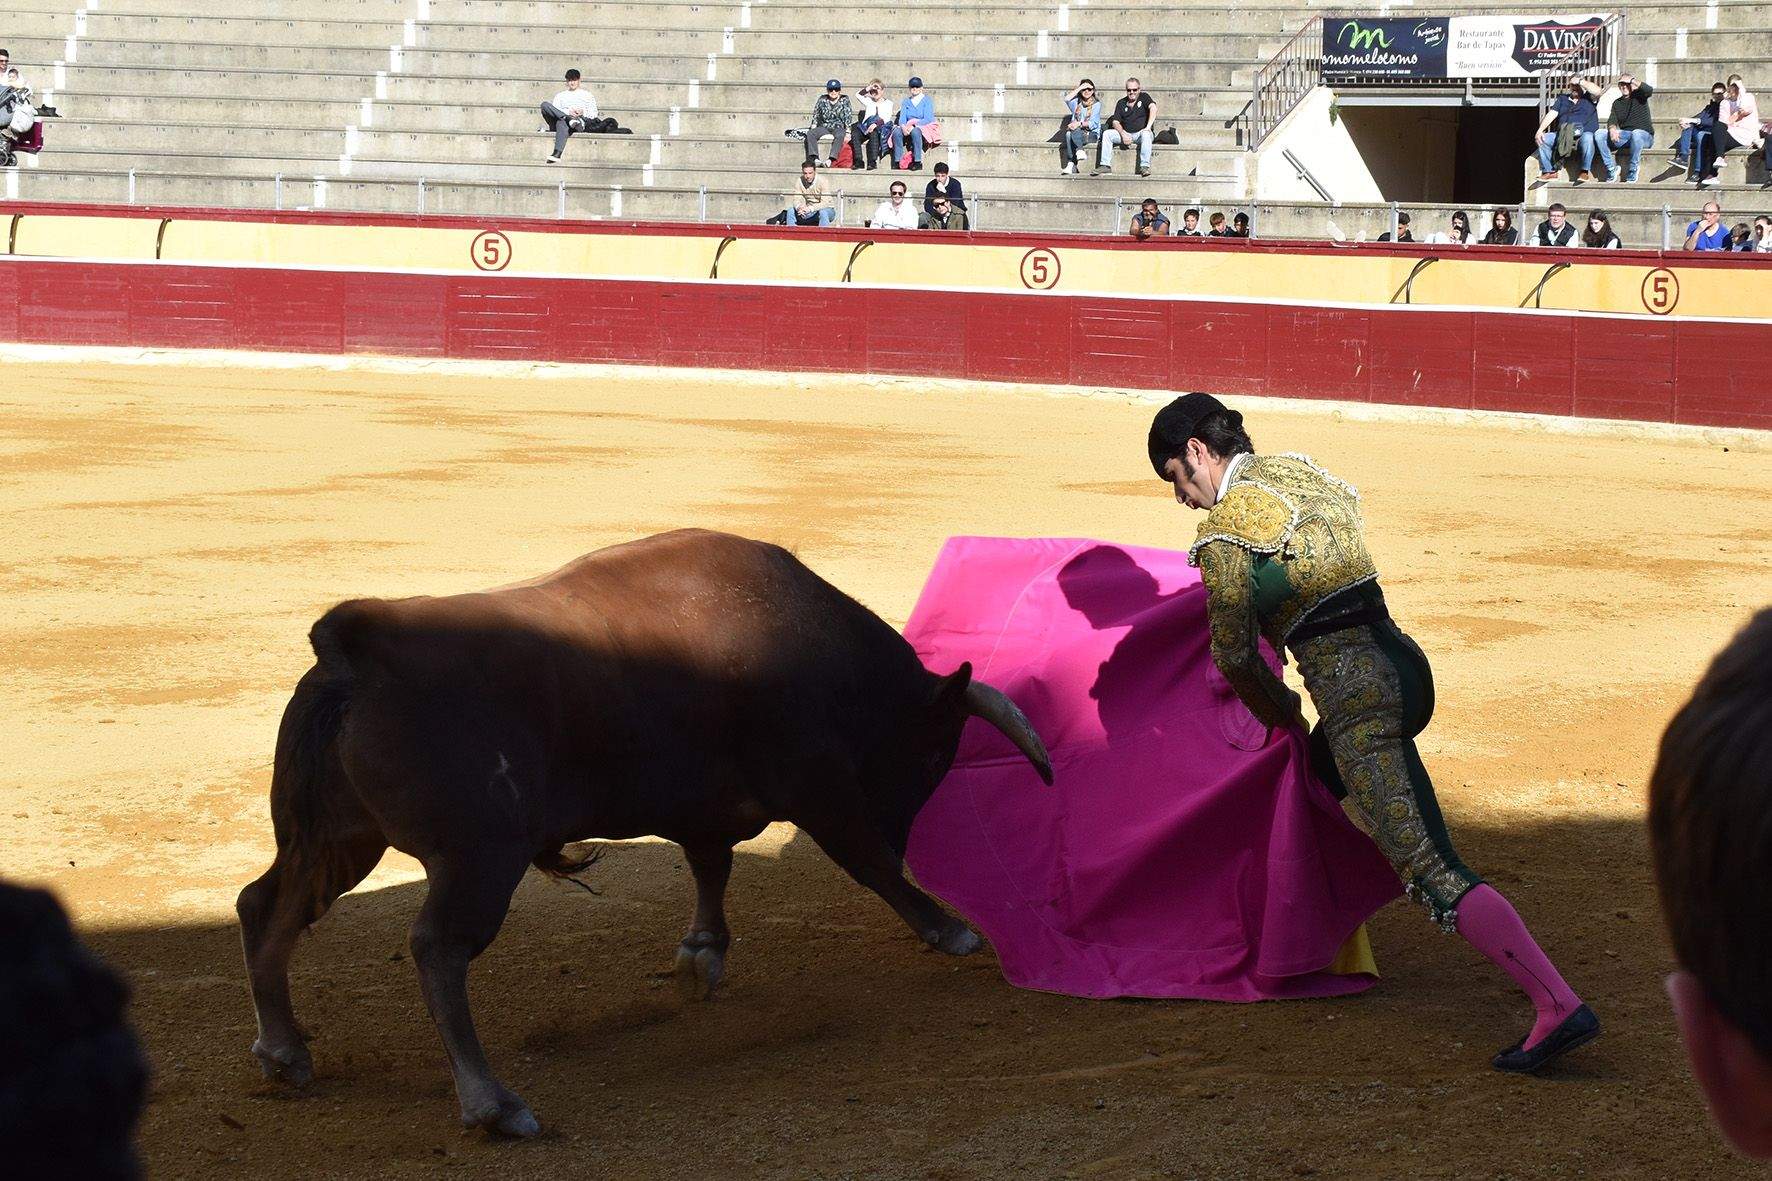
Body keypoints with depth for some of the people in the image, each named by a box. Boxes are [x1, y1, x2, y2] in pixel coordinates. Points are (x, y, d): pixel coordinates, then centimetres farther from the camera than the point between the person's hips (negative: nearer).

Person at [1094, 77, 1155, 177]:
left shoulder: (1144, 97, 2)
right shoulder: (1121, 103, 12)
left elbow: (1153, 108, -16)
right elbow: (1115, 122, 5)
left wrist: (1148, 127, -30)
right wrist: (1123, 134, -15)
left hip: (1141, 133, -4)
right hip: (1126, 134, 4)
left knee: (1146, 134, -38)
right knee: (1107, 134, -16)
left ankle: (1145, 167, -41)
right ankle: (1105, 165, -21)